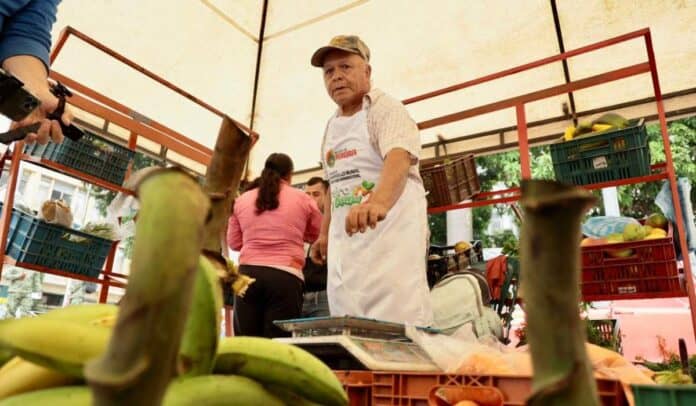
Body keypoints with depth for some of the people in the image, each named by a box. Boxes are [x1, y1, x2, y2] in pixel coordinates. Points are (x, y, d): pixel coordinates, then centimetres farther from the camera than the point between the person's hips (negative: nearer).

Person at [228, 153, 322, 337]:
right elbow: (320, 236, 20)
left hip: (248, 273, 3)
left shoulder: (241, 200, 12)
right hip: (285, 276, -2)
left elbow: (233, 243, 19)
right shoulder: (303, 199, 8)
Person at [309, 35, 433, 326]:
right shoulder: (331, 126, 15)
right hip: (345, 239, 7)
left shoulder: (386, 109, -8)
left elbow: (399, 158, -28)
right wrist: (325, 233, 22)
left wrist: (378, 203, -47)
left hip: (390, 231, -7)